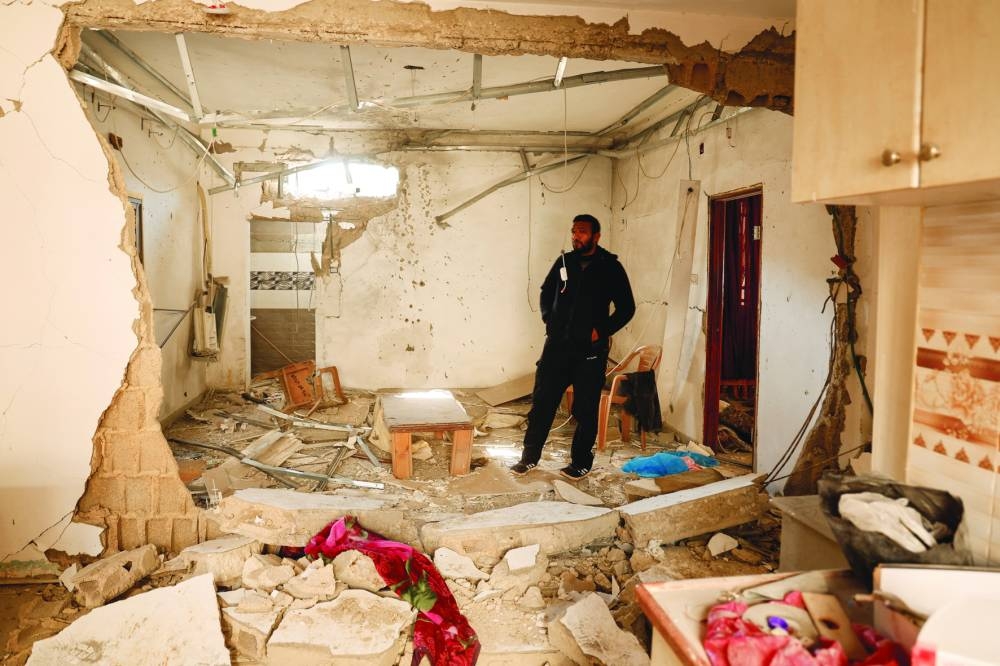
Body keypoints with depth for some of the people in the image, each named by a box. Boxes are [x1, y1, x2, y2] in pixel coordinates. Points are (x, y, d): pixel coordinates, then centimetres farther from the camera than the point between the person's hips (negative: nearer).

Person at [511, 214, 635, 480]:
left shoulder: (611, 267, -1)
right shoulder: (564, 262, 8)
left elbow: (626, 308, 2)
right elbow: (546, 293, 22)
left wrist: (602, 330, -7)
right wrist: (549, 320, 8)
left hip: (590, 350, -3)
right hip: (557, 345, 3)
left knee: (585, 409, 4)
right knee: (542, 401, 4)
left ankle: (581, 462, 17)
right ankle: (529, 456, 16)